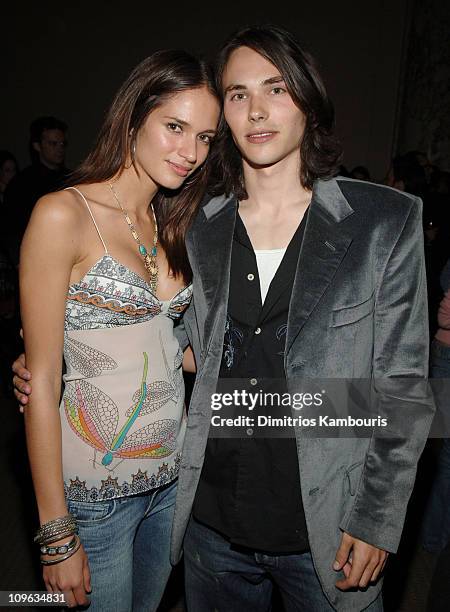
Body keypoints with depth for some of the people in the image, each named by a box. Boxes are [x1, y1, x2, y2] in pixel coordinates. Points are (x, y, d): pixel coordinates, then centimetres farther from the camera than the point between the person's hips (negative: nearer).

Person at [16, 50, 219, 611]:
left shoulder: (168, 225, 6)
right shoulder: (63, 215, -15)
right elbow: (41, 378, -15)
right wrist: (56, 533, -12)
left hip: (173, 476, 6)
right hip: (94, 491, -6)